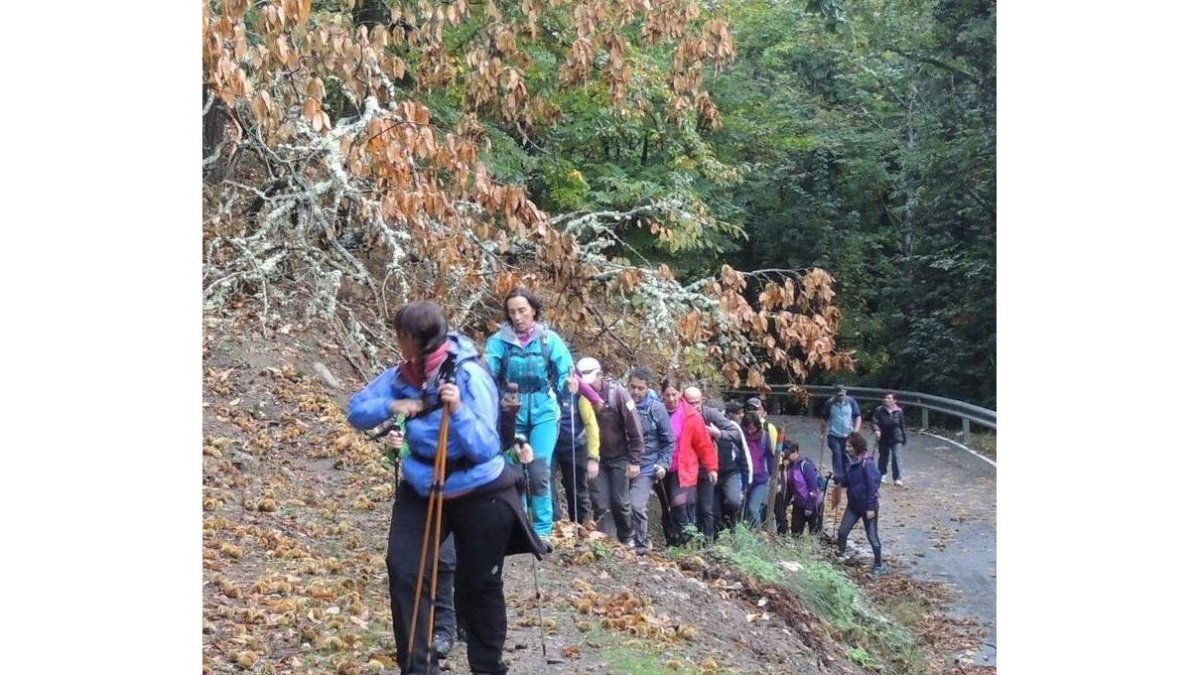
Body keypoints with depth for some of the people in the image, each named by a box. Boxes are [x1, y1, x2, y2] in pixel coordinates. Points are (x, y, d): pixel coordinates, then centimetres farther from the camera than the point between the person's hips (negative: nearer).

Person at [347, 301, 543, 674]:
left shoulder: (469, 376, -23)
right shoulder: (401, 376, -6)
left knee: (479, 584, 7)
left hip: (478, 494, -5)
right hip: (422, 488, 5)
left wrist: (458, 410, -42)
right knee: (403, 570, -8)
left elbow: (485, 448, -27)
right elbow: (356, 410, -1)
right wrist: (391, 406, -20)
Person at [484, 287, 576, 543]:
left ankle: (542, 530, -3)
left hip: (543, 412, -1)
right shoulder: (499, 340, -4)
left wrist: (568, 386, -27)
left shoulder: (549, 339, -3)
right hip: (511, 413, 1)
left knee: (539, 470, -12)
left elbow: (564, 374, -5)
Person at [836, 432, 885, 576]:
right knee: (842, 532, 5)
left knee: (872, 536, 5)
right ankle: (840, 555, 22)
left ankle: (879, 565, 19)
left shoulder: (867, 464, -21)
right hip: (853, 504, 7)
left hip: (867, 506, -7)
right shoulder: (852, 462, 4)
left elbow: (872, 486, -21)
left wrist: (871, 507, -21)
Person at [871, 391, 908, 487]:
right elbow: (874, 421, -11)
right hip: (883, 438, 0)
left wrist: (904, 437, 12)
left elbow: (902, 425, 7)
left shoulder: (899, 411, -2)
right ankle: (881, 474, 36)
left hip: (896, 438, 0)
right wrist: (876, 430, -31)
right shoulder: (879, 410, -7)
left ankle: (896, 479, -5)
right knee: (883, 457, 15)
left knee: (896, 457, -8)